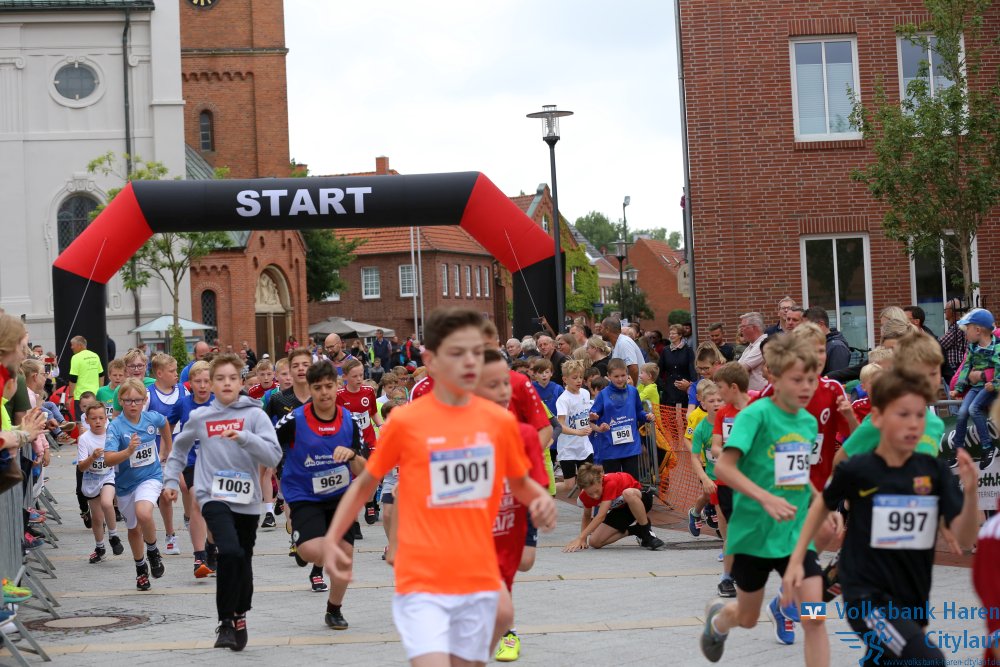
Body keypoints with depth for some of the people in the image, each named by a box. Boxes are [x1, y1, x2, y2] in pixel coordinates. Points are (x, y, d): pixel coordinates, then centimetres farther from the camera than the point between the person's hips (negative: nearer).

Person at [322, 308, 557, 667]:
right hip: (422, 582, -3)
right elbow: (366, 482, 8)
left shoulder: (501, 421, 3)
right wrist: (333, 538, 0)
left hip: (479, 580, 4)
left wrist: (541, 498, -2)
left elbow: (519, 481, 19)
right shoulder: (405, 421, -4)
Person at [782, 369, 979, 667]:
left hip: (912, 600, 5)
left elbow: (964, 539, -8)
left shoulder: (935, 471, -4)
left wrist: (971, 492, -24)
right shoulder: (857, 471, -11)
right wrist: (796, 559, 9)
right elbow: (824, 506, 10)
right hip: (868, 597, -5)